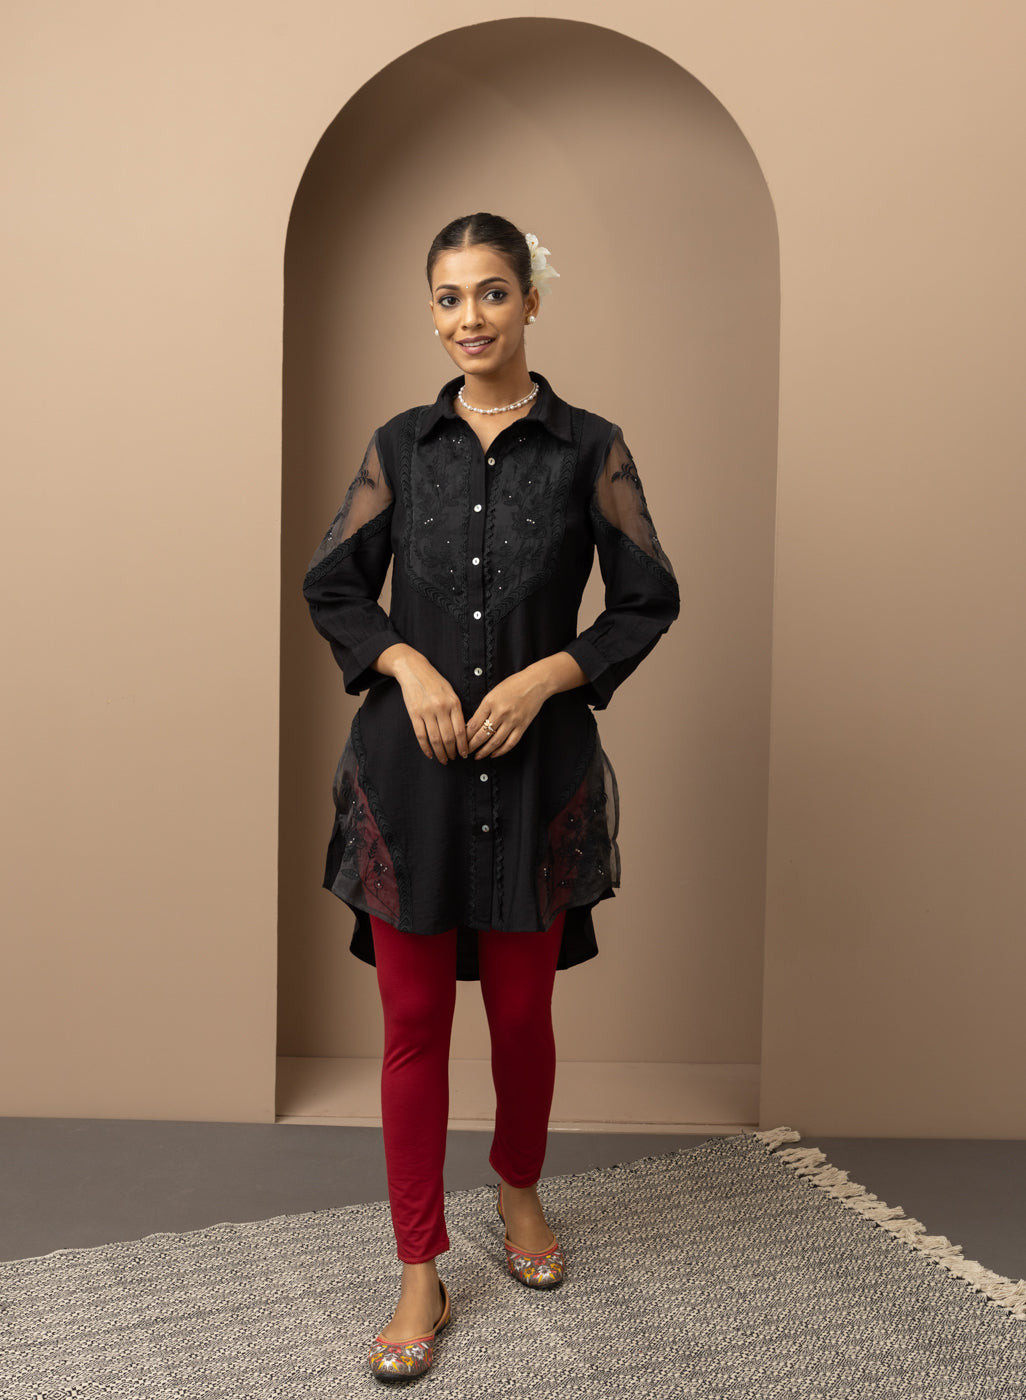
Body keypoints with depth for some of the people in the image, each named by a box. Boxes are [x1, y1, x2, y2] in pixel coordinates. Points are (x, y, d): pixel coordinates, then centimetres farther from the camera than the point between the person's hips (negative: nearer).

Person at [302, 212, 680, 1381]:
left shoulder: (589, 449, 0)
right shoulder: (400, 445, 5)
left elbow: (648, 601, 2)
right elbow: (331, 587, 9)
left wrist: (545, 676, -11)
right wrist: (408, 665, -9)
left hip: (537, 767, -1)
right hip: (409, 767, 1)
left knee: (522, 1010, 11)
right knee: (413, 1019, 4)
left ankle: (519, 1189, 41)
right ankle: (421, 1275, 17)